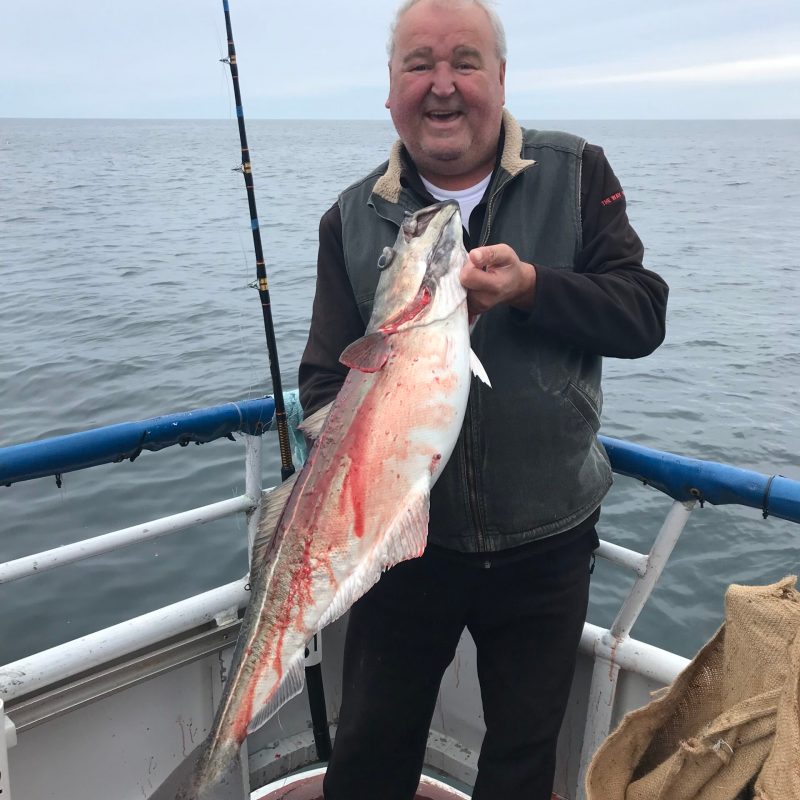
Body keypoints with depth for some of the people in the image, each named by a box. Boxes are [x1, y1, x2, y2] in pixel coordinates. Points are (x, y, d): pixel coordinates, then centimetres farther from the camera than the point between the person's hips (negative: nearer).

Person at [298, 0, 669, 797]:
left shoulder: (575, 175, -2)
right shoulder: (353, 218, -2)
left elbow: (643, 315, -7)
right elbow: (325, 376, -2)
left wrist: (531, 287, -24)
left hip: (546, 543, 0)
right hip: (404, 541, 1)